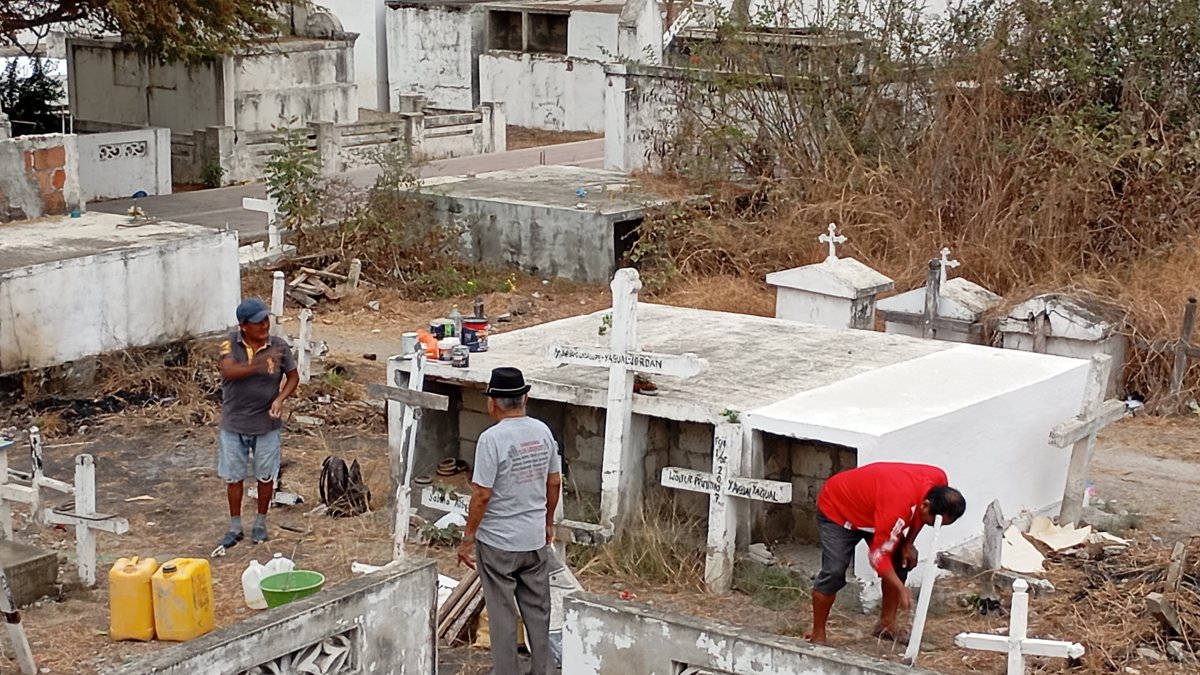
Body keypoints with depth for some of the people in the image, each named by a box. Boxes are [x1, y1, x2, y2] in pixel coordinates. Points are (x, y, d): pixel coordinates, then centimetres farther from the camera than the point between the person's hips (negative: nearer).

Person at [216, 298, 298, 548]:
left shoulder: (279, 346, -9)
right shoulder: (230, 343, -12)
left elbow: (293, 377, 2)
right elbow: (228, 371, -27)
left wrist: (280, 399, -16)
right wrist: (259, 363, -40)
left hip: (266, 423, 0)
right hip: (234, 423, 0)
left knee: (265, 475, 12)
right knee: (233, 476, 11)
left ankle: (261, 523, 31)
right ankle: (235, 526, 26)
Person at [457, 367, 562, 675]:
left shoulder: (492, 438, -19)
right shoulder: (542, 431, 0)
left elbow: (482, 495, -19)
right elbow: (555, 482, 8)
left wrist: (467, 538, -9)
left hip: (498, 543, -6)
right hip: (535, 539, 6)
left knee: (502, 615, 5)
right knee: (537, 610, 15)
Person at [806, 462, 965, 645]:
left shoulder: (939, 481, -20)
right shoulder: (897, 506, -42)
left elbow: (917, 514, 4)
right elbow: (878, 556, -33)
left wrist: (908, 543, -4)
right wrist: (901, 589, -33)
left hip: (868, 507, 8)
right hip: (837, 509, -8)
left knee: (902, 560, -1)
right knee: (834, 572, -19)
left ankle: (887, 623, 12)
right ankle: (817, 635, -6)